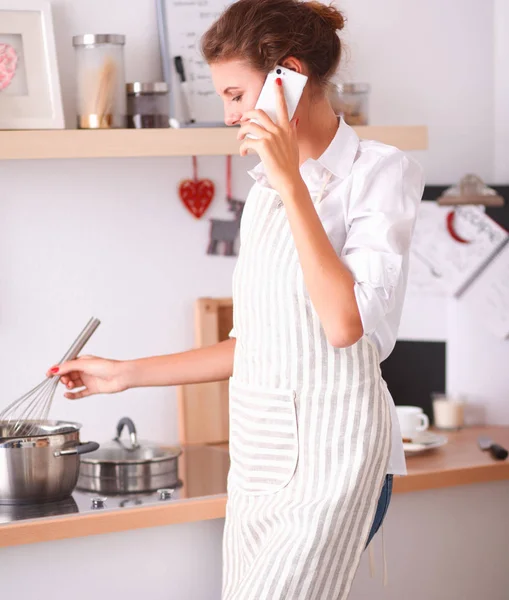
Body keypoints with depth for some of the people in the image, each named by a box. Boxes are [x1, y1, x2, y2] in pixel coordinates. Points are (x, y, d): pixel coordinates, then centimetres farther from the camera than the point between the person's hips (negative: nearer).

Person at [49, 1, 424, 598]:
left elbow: (347, 323, -21)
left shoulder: (379, 172, -6)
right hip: (260, 453, 7)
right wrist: (129, 373, 20)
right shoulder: (265, 190, 15)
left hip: (332, 454, -7)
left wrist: (292, 182, -17)